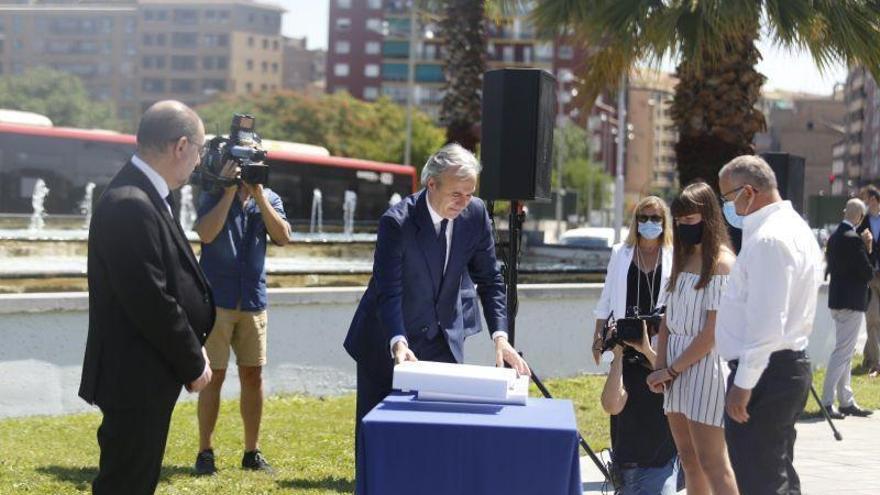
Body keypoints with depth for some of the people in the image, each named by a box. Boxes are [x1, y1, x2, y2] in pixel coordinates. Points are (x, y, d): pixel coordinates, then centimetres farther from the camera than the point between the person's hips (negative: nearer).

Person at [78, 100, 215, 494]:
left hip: (145, 373, 10)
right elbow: (150, 302, -24)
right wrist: (193, 364, -12)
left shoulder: (142, 196, 10)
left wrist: (192, 350, 7)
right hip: (134, 377, -10)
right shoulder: (130, 206, -23)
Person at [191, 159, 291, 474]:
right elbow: (206, 234, -19)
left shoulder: (268, 199, 7)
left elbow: (282, 237, -8)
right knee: (214, 375, -2)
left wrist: (258, 194, -12)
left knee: (253, 375, 6)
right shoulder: (212, 196, -1)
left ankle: (252, 452, 15)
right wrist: (230, 191, -16)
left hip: (253, 301, 3)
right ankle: (204, 452, 5)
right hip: (216, 299, -3)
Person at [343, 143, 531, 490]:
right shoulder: (397, 221, -22)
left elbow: (489, 280, -2)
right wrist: (398, 344, -42)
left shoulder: (475, 214, -8)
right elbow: (388, 292, -26)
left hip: (443, 342, 4)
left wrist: (500, 337, -15)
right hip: (388, 345, -4)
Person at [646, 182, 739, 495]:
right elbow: (668, 319, 12)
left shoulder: (723, 263, -10)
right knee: (688, 460, 11)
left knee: (711, 463, -8)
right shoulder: (682, 258, 14)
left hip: (705, 363, -8)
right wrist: (660, 367, 0)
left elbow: (713, 331, -15)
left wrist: (672, 369, -11)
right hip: (676, 368, 8)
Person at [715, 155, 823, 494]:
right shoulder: (795, 228, 15)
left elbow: (766, 322, -24)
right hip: (790, 366, 11)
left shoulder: (768, 240, -18)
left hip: (766, 373, -11)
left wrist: (743, 383, -21)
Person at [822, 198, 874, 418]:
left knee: (846, 352, 15)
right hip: (851, 301, -9)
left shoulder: (834, 237, 8)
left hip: (837, 299, 9)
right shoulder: (854, 239, -19)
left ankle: (846, 401, 21)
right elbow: (868, 272, -18)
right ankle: (827, 402, -6)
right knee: (843, 351, -6)